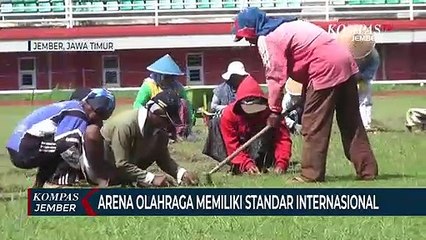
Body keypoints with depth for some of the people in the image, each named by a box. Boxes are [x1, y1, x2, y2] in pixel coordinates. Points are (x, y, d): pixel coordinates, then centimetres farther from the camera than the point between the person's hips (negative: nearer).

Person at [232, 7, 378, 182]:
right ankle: (368, 170, 14)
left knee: (313, 124, -3)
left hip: (326, 69, -10)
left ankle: (312, 174, -1)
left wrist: (274, 110, 0)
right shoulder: (283, 26, 23)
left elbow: (275, 76, -8)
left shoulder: (266, 39, -5)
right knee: (351, 123, 12)